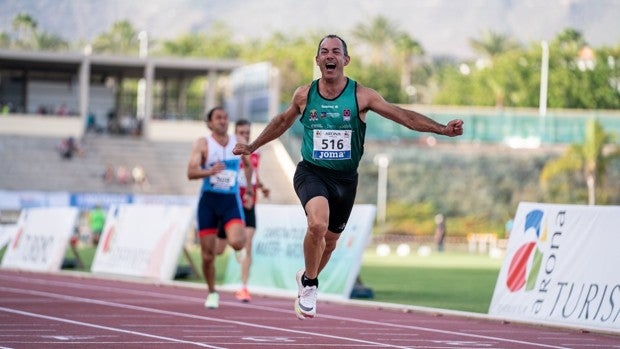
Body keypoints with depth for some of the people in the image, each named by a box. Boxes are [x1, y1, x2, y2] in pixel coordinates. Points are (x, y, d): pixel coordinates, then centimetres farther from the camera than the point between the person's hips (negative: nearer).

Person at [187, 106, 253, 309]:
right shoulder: (203, 144, -4)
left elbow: (248, 165, 25)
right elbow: (191, 172, -16)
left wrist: (248, 188, 20)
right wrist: (211, 171, -32)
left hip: (231, 201, 1)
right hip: (209, 201, -1)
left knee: (237, 242, -25)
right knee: (208, 255, 0)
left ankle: (239, 235, 14)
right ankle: (212, 293, 22)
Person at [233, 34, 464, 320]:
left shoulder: (361, 95, -6)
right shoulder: (304, 95, -1)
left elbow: (403, 116, -10)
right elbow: (282, 122, 18)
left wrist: (443, 129, -21)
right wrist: (252, 147, 27)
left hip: (345, 178, 2)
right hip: (311, 172, -1)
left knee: (329, 241, 15)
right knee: (317, 225, -29)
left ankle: (308, 278, 48)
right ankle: (309, 284, -6)